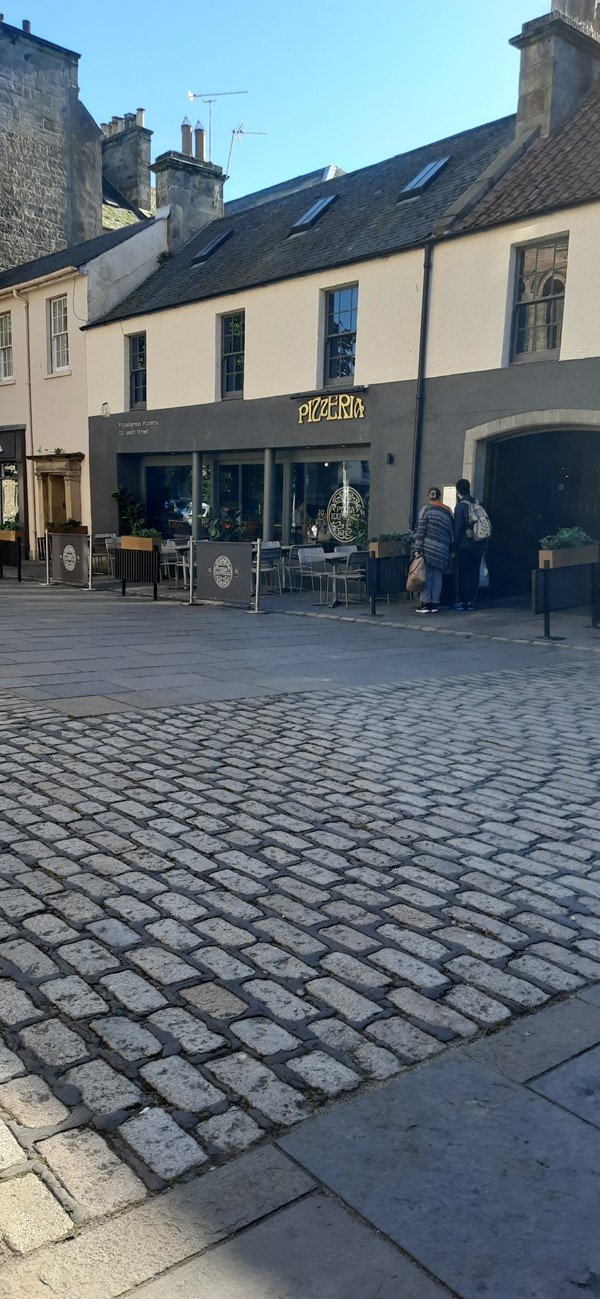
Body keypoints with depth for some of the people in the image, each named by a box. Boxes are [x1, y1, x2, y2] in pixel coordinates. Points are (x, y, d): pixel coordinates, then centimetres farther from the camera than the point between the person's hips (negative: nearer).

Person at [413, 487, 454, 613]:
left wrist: (417, 549, -6)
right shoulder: (448, 511, 12)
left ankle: (425, 604, -1)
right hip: (442, 549, 4)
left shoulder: (426, 509, -2)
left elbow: (420, 531, -6)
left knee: (426, 575, 0)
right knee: (437, 577, 7)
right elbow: (452, 533, 14)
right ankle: (434, 604, 9)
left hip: (428, 547, -4)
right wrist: (451, 550, 21)